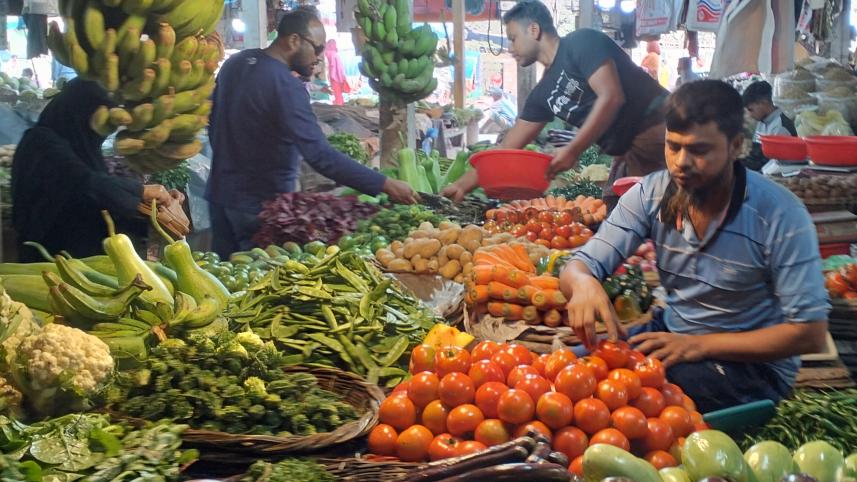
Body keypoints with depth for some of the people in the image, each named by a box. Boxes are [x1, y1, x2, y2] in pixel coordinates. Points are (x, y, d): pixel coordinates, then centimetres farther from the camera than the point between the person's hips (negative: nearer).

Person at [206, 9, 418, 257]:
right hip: (260, 204, -8)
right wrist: (385, 184, -28)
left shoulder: (234, 63, 5)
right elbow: (320, 155, -28)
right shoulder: (285, 86, -21)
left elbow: (214, 123, 16)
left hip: (220, 193, 8)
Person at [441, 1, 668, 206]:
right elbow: (509, 147, 15)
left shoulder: (582, 43, -9)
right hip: (628, 154, 8)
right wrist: (463, 185, 12)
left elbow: (612, 97, -20)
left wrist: (573, 150, -22)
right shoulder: (544, 92, 13)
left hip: (658, 133, -8)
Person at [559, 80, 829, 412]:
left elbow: (810, 333, -18)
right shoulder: (652, 194, -7)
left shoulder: (780, 214, -19)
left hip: (754, 360, -4)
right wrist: (583, 283, -36)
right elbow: (582, 265, -8)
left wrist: (697, 345, -25)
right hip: (672, 332, 5)